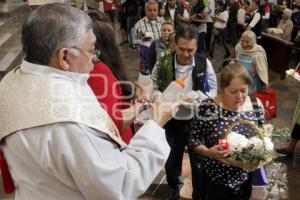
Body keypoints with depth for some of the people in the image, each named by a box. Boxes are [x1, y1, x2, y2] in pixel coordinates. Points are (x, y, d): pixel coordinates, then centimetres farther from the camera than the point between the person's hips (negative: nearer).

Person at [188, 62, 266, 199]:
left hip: (244, 178, 4)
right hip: (213, 179, -3)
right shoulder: (207, 108, -19)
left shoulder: (256, 105, -7)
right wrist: (208, 152, -29)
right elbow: (193, 139, -12)